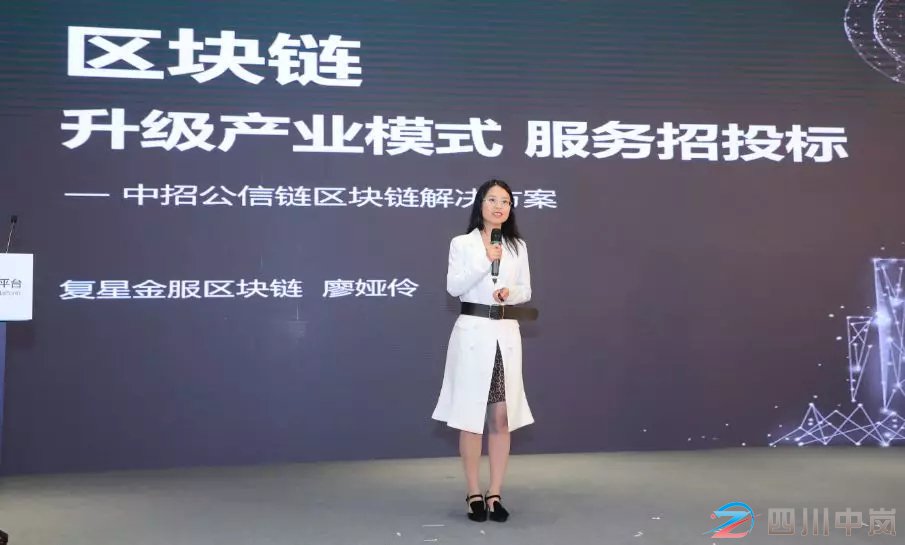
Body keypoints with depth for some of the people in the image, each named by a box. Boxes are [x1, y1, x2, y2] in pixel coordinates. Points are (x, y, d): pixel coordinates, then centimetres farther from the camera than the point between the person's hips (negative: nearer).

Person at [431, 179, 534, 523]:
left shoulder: (518, 246, 11)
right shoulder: (462, 244, 2)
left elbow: (526, 291, 12)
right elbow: (453, 287, -8)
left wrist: (510, 292, -9)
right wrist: (485, 261, -15)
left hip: (507, 334, 3)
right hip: (473, 332, -3)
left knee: (502, 417, 3)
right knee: (471, 415, 1)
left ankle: (495, 493, 13)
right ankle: (474, 494, 11)